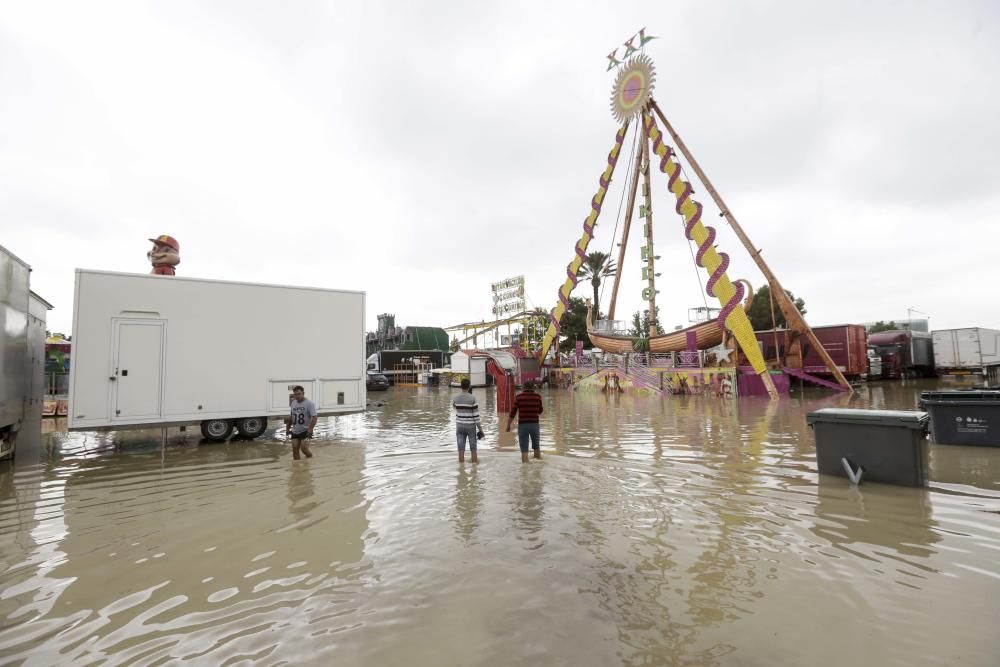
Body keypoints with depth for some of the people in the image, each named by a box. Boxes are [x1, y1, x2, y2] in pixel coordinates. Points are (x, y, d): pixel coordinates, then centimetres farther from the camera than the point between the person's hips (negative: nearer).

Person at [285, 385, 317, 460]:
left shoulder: (309, 403, -12)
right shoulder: (293, 403, 8)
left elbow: (314, 417, -18)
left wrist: (310, 429, -28)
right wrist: (288, 428, 17)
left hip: (306, 431, -6)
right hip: (295, 431, 6)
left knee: (304, 449, -12)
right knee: (295, 449, 4)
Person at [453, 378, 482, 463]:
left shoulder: (456, 398, -3)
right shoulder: (472, 398, -14)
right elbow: (476, 415, -12)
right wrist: (480, 428, -4)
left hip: (459, 426, 3)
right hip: (470, 426, -3)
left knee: (461, 448, 6)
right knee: (473, 448, 10)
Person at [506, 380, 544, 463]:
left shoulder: (518, 397, -4)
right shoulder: (537, 397, 0)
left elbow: (512, 413, -3)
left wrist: (508, 425, 8)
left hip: (522, 425, -2)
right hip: (534, 425, 2)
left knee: (524, 450, 2)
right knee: (536, 446, 24)